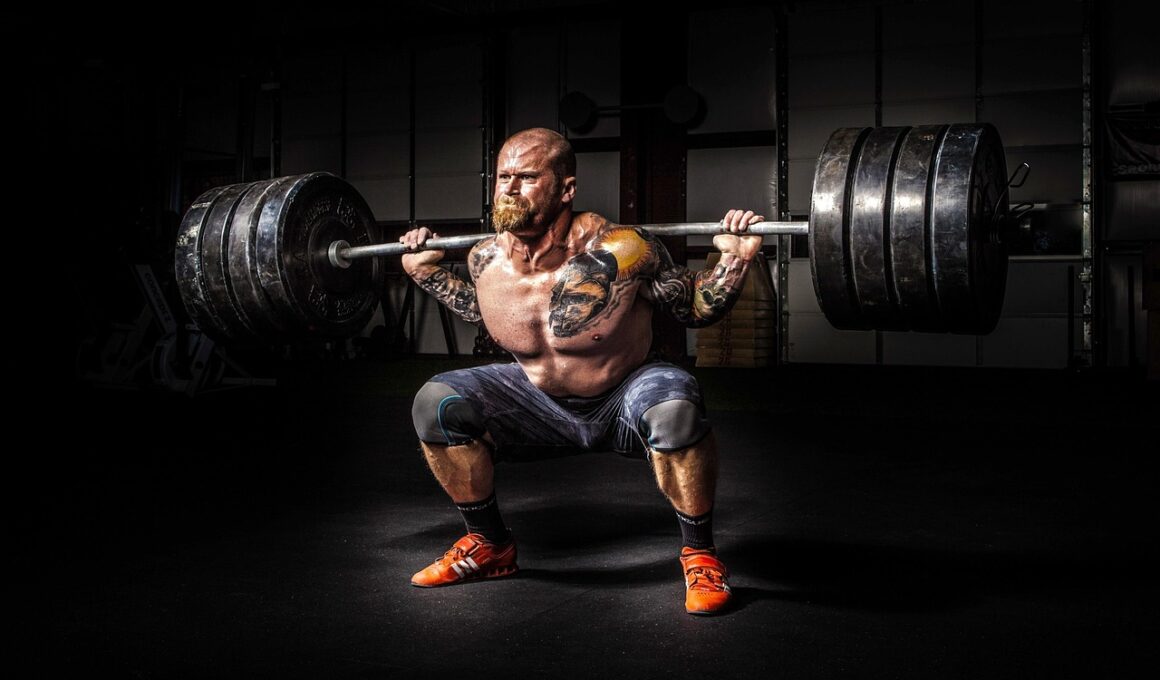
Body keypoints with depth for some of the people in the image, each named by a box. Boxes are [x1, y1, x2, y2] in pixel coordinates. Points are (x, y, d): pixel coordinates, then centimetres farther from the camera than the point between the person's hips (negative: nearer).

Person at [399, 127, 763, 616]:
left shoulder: (620, 253, -27)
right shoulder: (487, 260, -13)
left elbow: (697, 310, -12)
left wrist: (733, 262, -28)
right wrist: (428, 273, 7)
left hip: (624, 403, -4)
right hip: (543, 406, 5)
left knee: (674, 406, -38)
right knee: (436, 404, -14)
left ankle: (699, 553, -12)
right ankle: (490, 546, 8)